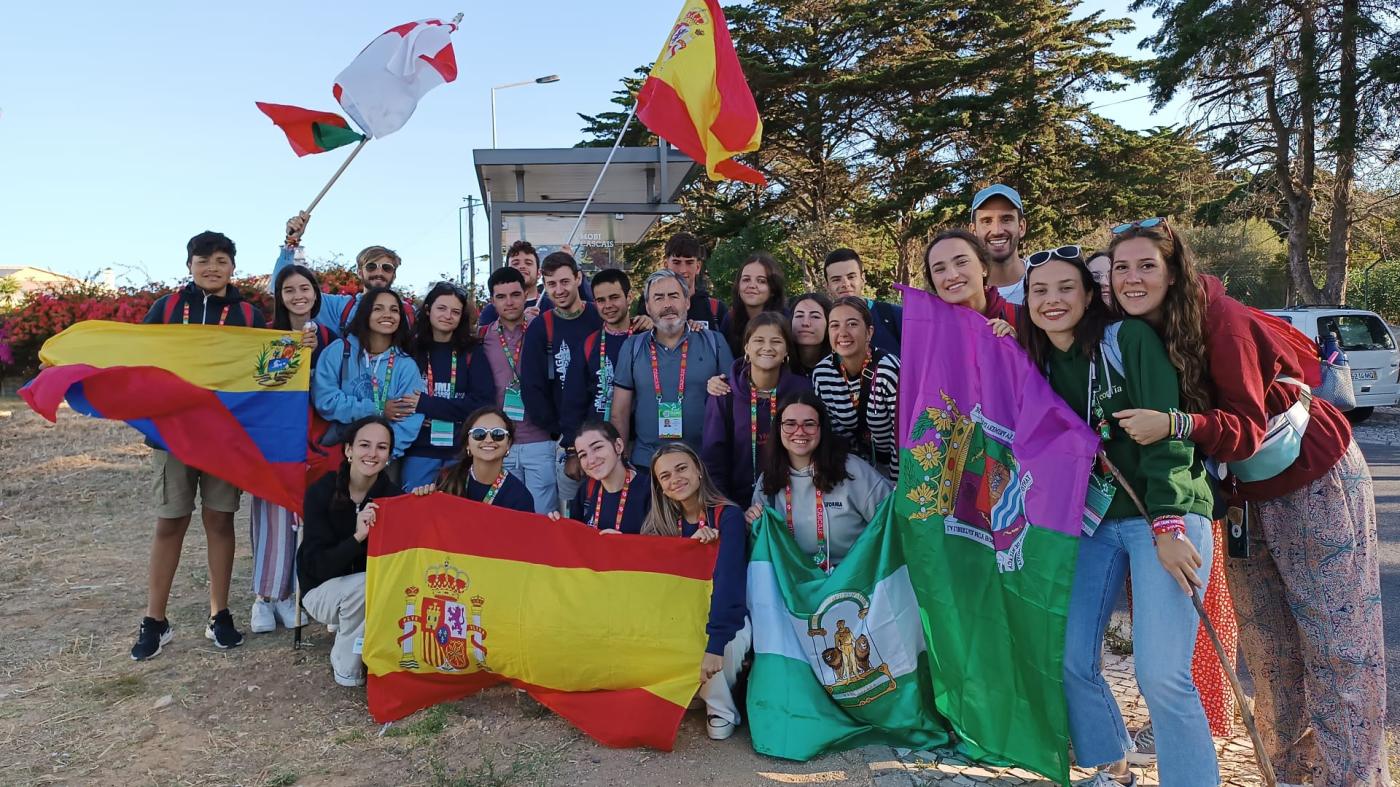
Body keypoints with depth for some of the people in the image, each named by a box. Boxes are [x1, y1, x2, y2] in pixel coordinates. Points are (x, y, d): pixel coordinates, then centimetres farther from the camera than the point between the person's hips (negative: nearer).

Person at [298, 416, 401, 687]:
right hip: (323, 589, -2)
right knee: (366, 585, -33)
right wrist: (357, 537, -39)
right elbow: (316, 566, -22)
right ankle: (345, 666, -10)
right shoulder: (321, 492, -17)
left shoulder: (393, 495, -11)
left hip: (378, 591, 3)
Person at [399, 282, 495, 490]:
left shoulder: (473, 352, 2)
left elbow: (483, 402, -7)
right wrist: (415, 418, -16)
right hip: (420, 451, 0)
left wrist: (426, 405, -13)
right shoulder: (411, 349, 4)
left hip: (463, 452, 0)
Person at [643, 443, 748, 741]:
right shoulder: (663, 523, 2)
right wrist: (689, 543, -23)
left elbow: (727, 582, -25)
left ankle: (722, 709, -6)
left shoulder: (728, 515, -14)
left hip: (727, 621, -5)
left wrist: (714, 644, -35)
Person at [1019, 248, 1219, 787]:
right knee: (1071, 658, 4)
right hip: (1096, 521, 6)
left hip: (1166, 514, -6)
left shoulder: (1129, 338, -9)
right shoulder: (1040, 364, 9)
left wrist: (1167, 525, -21)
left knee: (1161, 674, -14)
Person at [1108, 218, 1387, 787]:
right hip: (1245, 497, 6)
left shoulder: (1220, 321, -24)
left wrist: (1176, 424, -41)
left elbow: (1248, 427, -26)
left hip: (1315, 485, -6)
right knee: (1267, 652, 11)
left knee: (1339, 647, 0)